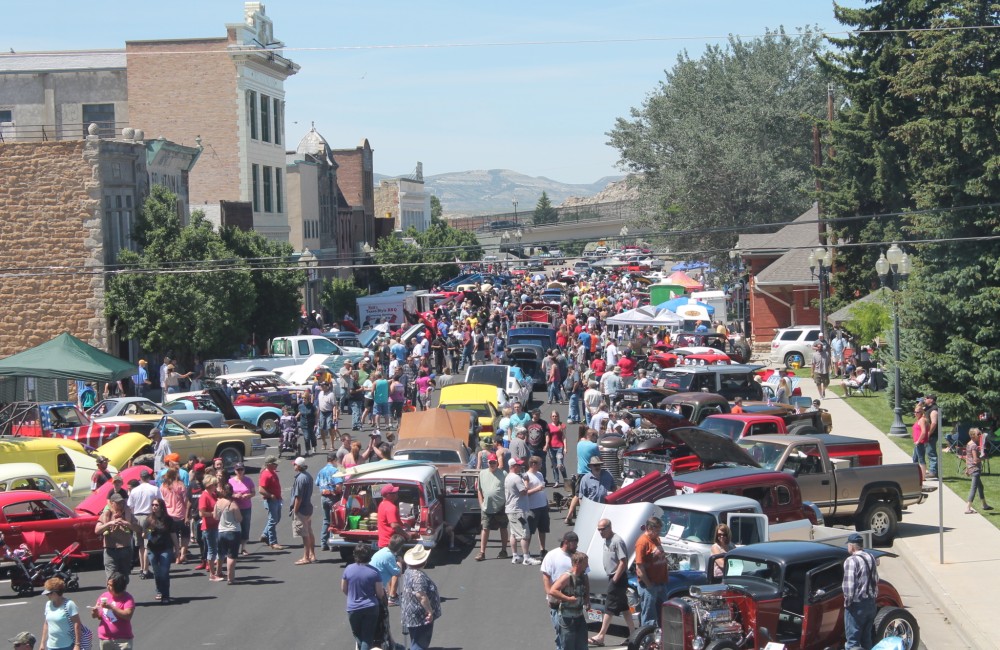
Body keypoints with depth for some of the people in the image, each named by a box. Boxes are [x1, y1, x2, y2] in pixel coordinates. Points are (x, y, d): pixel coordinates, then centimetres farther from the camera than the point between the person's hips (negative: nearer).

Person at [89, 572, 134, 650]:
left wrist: (111, 607, -24)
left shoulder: (127, 598, -9)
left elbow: (128, 615, -22)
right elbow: (98, 615, 11)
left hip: (122, 640, -5)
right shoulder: (104, 596, 5)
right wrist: (94, 612, -14)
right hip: (105, 639, 5)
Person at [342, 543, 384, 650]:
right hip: (370, 608, -1)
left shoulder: (348, 569, -7)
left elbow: (343, 589, 5)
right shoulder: (374, 572, -12)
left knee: (357, 634, 21)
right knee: (368, 637, 5)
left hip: (353, 608, 1)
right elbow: (380, 593, -7)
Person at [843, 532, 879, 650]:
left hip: (857, 605, -8)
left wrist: (847, 602, -11)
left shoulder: (851, 561, -17)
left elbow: (849, 585, -21)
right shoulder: (871, 558, 8)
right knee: (866, 638, 18)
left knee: (852, 640, -4)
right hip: (871, 603, 8)